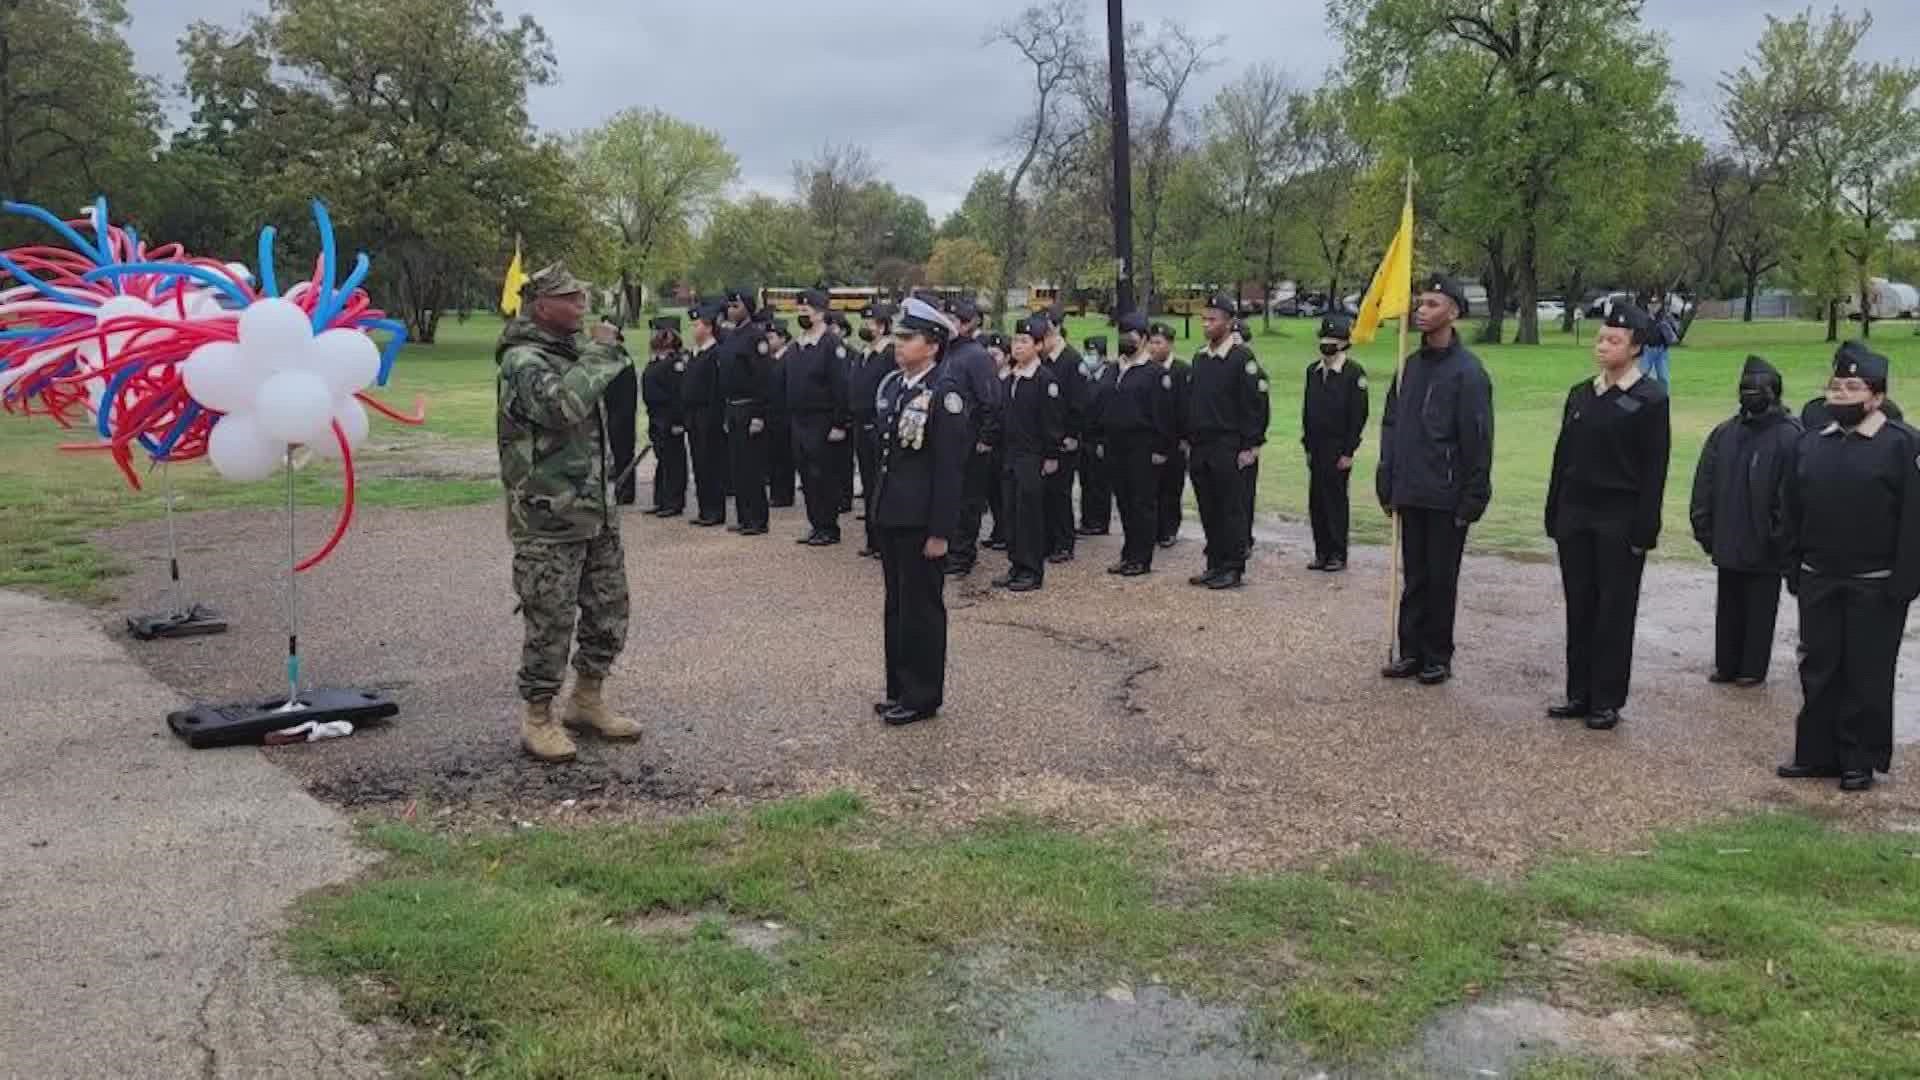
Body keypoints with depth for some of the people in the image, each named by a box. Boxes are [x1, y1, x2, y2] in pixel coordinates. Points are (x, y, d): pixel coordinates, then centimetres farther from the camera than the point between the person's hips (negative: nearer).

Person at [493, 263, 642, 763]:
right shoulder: (523, 361, -14)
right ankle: (538, 718, 12)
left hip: (594, 511, 9)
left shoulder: (571, 352, 15)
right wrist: (599, 352, -24)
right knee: (551, 621, -2)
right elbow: (564, 404, -33)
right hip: (548, 520, -9)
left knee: (609, 610, 14)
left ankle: (587, 700, 29)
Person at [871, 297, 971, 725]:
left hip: (922, 522, -8)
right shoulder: (891, 385, 8)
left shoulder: (944, 396, -15)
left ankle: (922, 697, 15)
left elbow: (949, 469, -17)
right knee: (896, 605, 16)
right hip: (891, 515, 8)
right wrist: (879, 507, 13)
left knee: (921, 609, 3)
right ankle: (899, 689, 28)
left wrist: (940, 532, -17)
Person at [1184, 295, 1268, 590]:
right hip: (1200, 448, 7)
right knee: (1208, 511, 11)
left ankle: (1233, 569, 6)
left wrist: (1250, 446, -14)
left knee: (1231, 510, -1)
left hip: (1228, 449, -7)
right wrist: (1187, 437, 14)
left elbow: (1255, 404, -12)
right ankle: (1215, 566, 19)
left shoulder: (1242, 358, -9)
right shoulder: (1200, 358, 13)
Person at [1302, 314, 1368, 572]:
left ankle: (1338, 555, 7)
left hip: (1338, 451, -6)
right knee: (1316, 502, 7)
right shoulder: (1313, 370, 11)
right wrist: (1307, 445, 12)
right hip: (1316, 450, 6)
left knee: (1336, 502, -1)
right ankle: (1322, 553, 15)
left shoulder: (1354, 372, -8)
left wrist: (1348, 452, -12)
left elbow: (1358, 415, -10)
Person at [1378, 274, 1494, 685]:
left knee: (1441, 580, 5)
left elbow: (1477, 440, -12)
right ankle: (1412, 652, 21)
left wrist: (1473, 499, -13)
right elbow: (1390, 424, 13)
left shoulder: (1467, 371, -11)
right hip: (1410, 495, 6)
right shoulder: (1411, 366, 9)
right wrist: (1387, 485, 9)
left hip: (1446, 497, -6)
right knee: (1414, 578, 12)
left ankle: (1437, 658, 15)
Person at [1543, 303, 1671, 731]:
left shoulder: (1650, 400, -6)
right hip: (1576, 517, 5)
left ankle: (1607, 701, 9)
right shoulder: (1580, 394, 10)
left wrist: (1644, 529, -14)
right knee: (1579, 609, 9)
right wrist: (1554, 514, 10)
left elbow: (1654, 469, -9)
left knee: (1614, 611, 2)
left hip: (1619, 522, -5)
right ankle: (1580, 694, 17)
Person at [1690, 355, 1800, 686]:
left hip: (1764, 549, -5)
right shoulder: (1725, 433, 4)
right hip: (1728, 544, 5)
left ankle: (1753, 668, 17)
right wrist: (1704, 529, 3)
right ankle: (1726, 664, 24)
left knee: (1759, 609, 8)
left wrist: (1779, 536, -15)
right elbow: (1705, 483, 6)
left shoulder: (1789, 436, -11)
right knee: (1728, 606, 13)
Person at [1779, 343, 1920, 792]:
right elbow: (1793, 513, 11)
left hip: (1875, 587, -5)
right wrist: (1794, 570, 8)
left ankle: (1861, 761, 14)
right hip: (1818, 582, 5)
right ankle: (1816, 752, 20)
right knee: (1818, 670, 10)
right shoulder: (1810, 443, 7)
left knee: (1867, 675, 4)